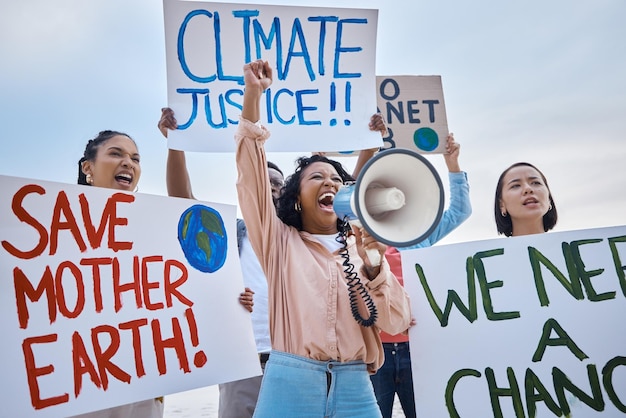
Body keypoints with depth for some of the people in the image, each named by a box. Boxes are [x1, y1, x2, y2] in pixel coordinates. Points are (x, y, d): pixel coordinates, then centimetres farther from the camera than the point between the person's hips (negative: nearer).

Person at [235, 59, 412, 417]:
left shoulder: (361, 248, 10)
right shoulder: (280, 241, 6)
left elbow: (397, 321, 2)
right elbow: (252, 171, -4)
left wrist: (372, 267, -13)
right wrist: (253, 94, -10)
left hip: (354, 387, 2)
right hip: (290, 382, -2)